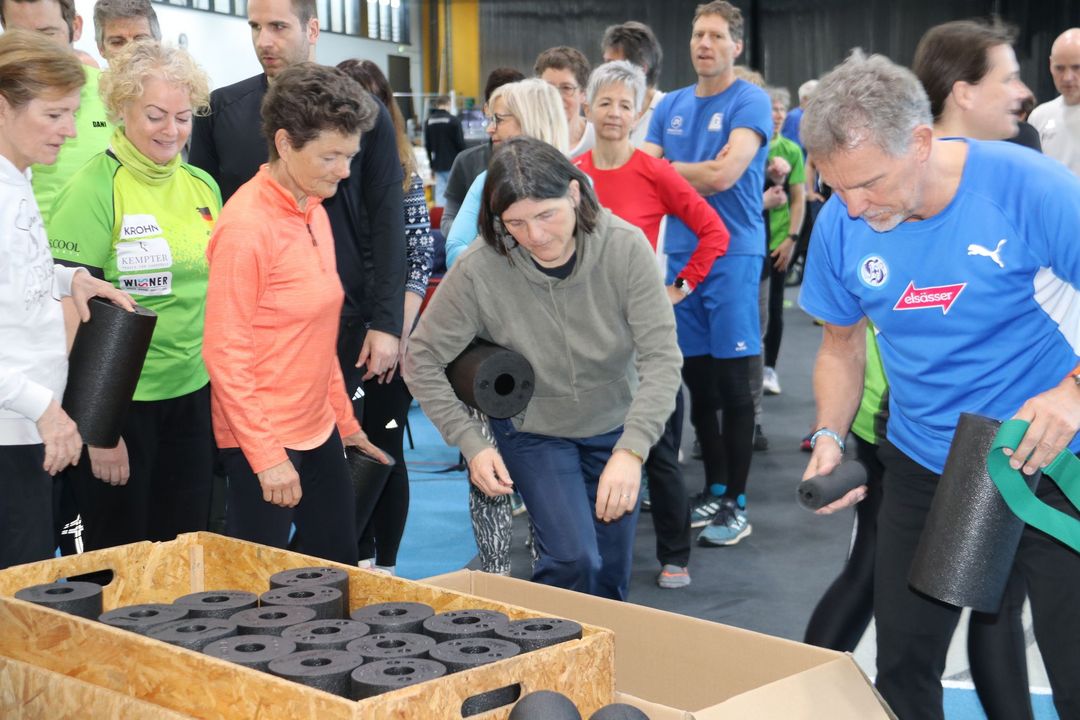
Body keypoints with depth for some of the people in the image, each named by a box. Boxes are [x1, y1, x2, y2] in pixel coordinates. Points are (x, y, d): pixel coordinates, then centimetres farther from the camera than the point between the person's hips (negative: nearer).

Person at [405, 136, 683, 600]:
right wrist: (471, 443, -19)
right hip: (533, 433, -2)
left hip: (614, 428, 2)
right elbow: (422, 361, -13)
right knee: (573, 561, -17)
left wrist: (631, 450, -34)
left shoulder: (624, 247, -23)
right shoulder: (479, 271, -25)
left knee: (612, 577, 10)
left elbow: (661, 357, -23)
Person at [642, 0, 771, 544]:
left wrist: (668, 169, -4)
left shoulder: (750, 102, -6)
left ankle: (736, 503, 8)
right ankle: (713, 490, 23)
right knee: (697, 381, 11)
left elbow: (723, 175, -17)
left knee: (732, 383, -1)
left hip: (732, 254, -5)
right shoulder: (671, 106, 12)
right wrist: (695, 176, -9)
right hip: (680, 253, 5)